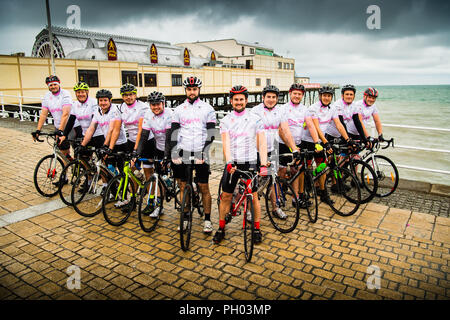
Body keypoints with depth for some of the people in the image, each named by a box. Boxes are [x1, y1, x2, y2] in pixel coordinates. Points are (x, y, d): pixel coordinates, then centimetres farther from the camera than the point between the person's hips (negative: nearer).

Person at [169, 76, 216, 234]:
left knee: (204, 188, 1)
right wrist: (173, 153, -8)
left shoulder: (207, 109, 3)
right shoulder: (179, 109, 9)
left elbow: (211, 133, -3)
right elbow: (173, 132, 4)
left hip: (200, 153, -2)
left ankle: (207, 220, 15)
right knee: (183, 187, 8)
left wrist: (204, 153, -15)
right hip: (183, 153, 2)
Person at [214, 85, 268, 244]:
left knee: (254, 197, 3)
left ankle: (257, 228, 20)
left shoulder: (255, 119, 1)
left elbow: (262, 143, -4)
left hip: (250, 163, 0)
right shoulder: (226, 120, 2)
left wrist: (264, 164, -15)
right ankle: (221, 228, 20)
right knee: (226, 196, 4)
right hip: (232, 163, 1)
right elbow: (226, 143, -9)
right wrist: (229, 162, -25)